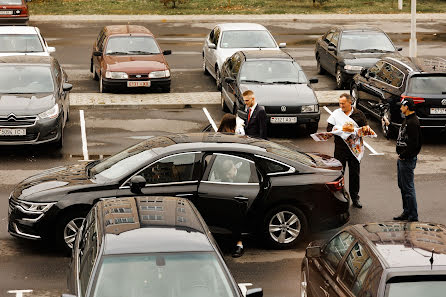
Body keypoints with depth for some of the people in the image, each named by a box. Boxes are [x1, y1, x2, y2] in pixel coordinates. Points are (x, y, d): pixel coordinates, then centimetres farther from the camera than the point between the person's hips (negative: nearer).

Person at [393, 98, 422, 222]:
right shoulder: (407, 119, 14)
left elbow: (413, 143, -25)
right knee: (402, 186, 18)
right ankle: (407, 212, 28)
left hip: (407, 160, -11)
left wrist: (404, 155, -18)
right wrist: (400, 155, 14)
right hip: (402, 159, 11)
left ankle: (413, 216, 0)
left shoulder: (413, 122, -19)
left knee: (408, 188, -6)